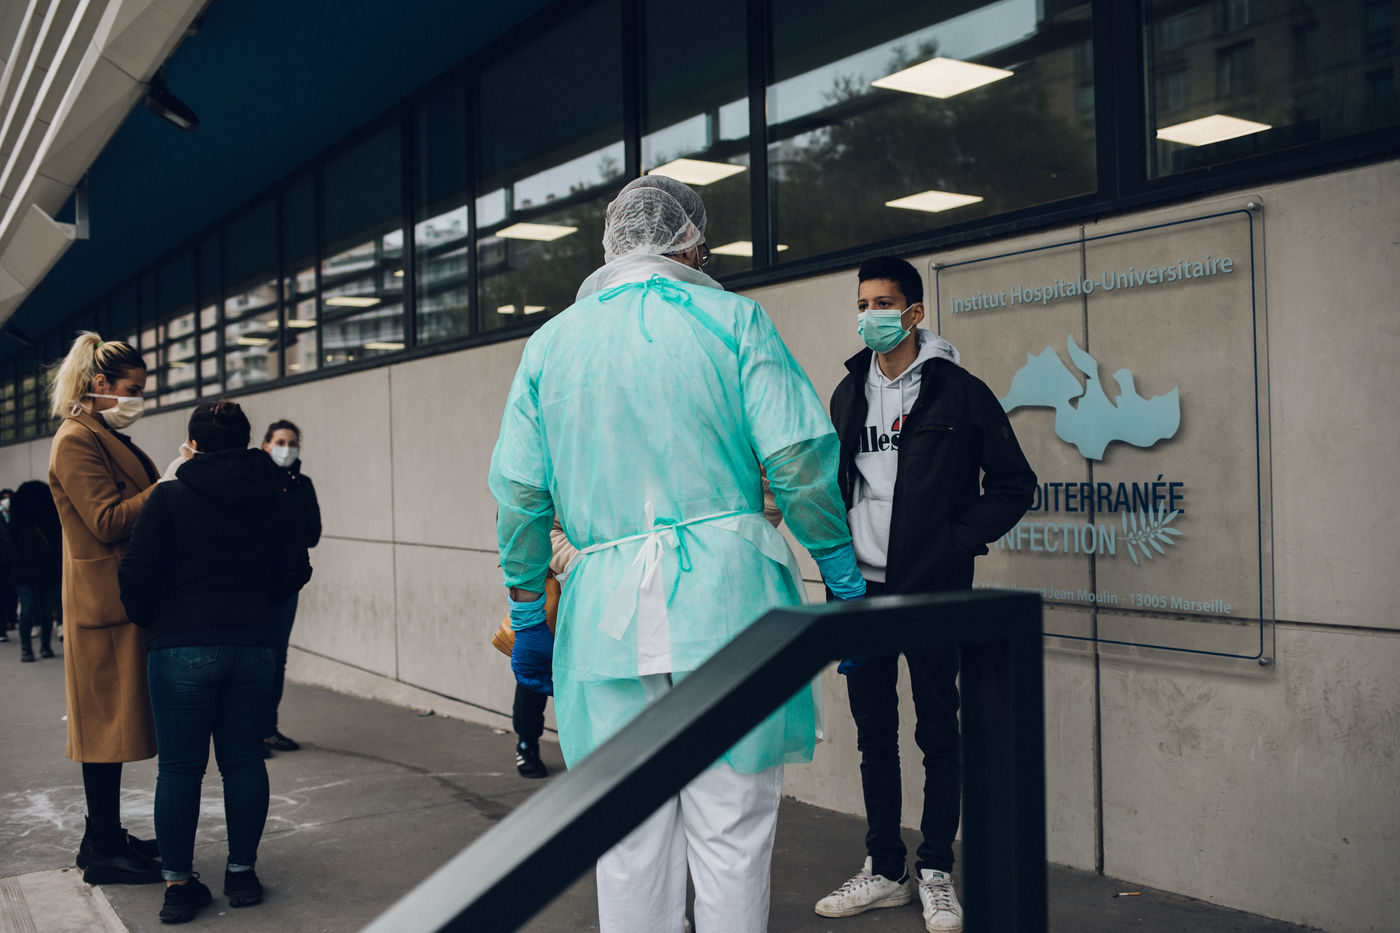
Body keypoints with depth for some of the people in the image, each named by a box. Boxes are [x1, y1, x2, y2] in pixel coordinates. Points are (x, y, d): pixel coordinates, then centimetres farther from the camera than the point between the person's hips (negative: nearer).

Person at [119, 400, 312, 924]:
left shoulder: (170, 497, -5)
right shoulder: (272, 498, 5)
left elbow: (137, 575, -7)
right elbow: (294, 571, 8)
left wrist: (148, 621, 11)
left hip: (184, 646, -3)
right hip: (256, 642, 3)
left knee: (180, 767, 6)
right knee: (244, 760, 11)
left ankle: (178, 882, 11)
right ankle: (242, 873, 17)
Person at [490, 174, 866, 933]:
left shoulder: (551, 341, 12)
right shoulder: (732, 319, 3)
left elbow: (519, 492, 10)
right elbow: (799, 457, -6)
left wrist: (528, 615, 17)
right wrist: (844, 581, 2)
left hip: (608, 611, 3)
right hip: (727, 592, -2)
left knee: (630, 843, 10)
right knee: (731, 837, 4)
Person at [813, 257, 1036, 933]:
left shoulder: (958, 391, -4)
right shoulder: (849, 394, 12)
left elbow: (1014, 484, -2)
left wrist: (956, 542, -11)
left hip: (932, 594, -5)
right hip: (863, 590, 5)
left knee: (938, 736, 4)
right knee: (874, 736, 11)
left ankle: (936, 874, 17)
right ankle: (884, 871, 22)